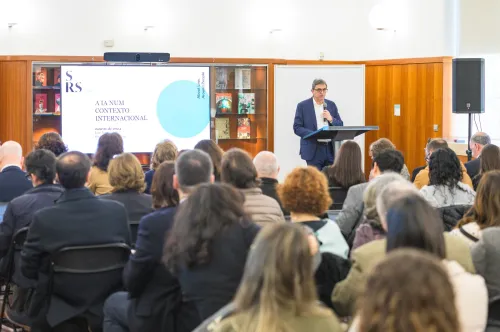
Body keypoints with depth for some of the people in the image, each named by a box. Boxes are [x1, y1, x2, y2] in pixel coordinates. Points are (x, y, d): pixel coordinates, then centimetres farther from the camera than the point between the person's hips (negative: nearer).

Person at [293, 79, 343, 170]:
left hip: (331, 150, 4)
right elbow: (297, 128, -4)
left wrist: (331, 119, -8)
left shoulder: (331, 105, 12)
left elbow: (340, 126, 13)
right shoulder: (303, 106, 0)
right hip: (313, 151, -3)